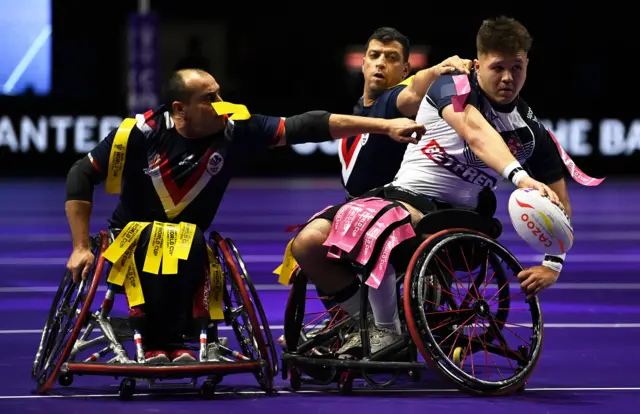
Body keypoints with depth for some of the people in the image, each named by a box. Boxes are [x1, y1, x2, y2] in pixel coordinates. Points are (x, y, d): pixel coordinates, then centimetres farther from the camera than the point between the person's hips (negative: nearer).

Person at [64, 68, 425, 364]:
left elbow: (302, 127, -15)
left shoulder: (234, 128, -14)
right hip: (135, 237, -2)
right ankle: (154, 344, -19)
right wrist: (81, 247, -13)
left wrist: (384, 126, -19)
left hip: (188, 243, 2)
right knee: (158, 244, -35)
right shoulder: (141, 133, -19)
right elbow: (82, 175, -10)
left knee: (189, 245, -33)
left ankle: (172, 342, -16)